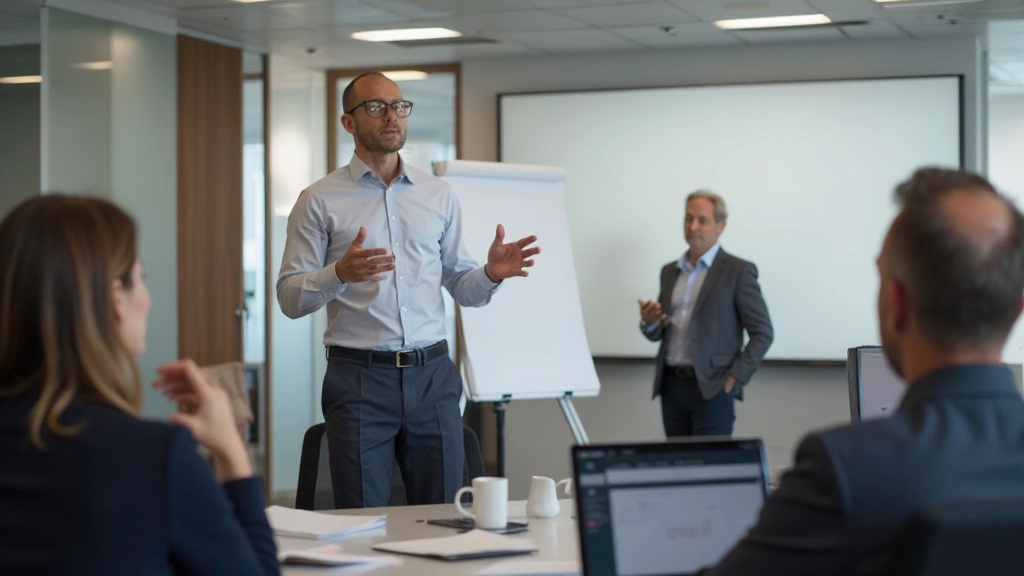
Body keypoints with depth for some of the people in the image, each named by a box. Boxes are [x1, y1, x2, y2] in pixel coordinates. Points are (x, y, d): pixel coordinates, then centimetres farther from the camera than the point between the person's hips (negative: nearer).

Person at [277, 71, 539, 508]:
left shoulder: (439, 196, 13)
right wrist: (340, 273, -22)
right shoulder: (320, 201, 2)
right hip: (359, 378, -3)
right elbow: (290, 298, -4)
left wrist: (491, 274, -8)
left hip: (433, 376, 3)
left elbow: (461, 287, 14)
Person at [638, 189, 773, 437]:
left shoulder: (738, 271, -2)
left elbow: (762, 332, -4)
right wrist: (649, 322, -3)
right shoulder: (670, 272, 15)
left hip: (711, 388, -5)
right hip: (671, 386, 5)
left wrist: (735, 377, -11)